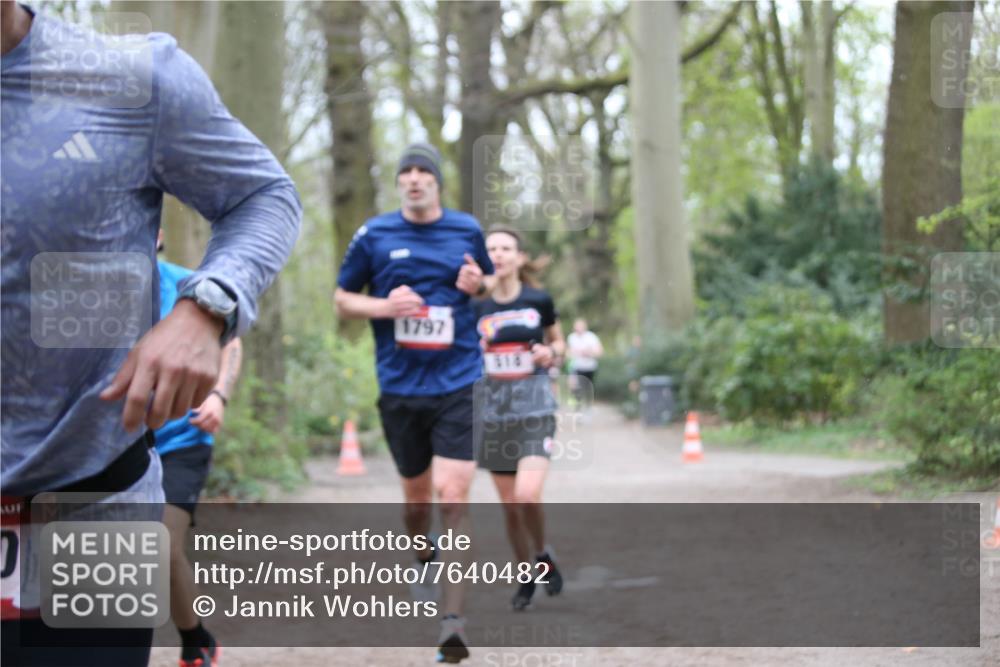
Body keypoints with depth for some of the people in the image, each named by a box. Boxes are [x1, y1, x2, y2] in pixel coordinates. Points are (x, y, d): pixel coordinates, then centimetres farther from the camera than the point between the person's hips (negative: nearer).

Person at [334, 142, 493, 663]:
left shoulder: (467, 230, 5)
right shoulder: (374, 235, 2)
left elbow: (491, 284, 21)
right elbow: (342, 299, 9)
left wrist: (477, 284, -3)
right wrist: (385, 307, -11)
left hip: (459, 384, -1)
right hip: (400, 387, 1)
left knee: (453, 496, -12)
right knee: (416, 496, 13)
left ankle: (453, 621, -12)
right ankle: (423, 557, 47)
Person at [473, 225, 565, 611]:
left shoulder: (539, 301, -2)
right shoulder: (477, 308, 2)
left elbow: (558, 343, 13)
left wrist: (551, 352, -9)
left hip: (535, 412, -3)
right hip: (494, 414, 3)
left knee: (528, 495, -19)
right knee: (509, 505, 6)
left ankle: (543, 556, 9)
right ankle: (527, 577, 24)